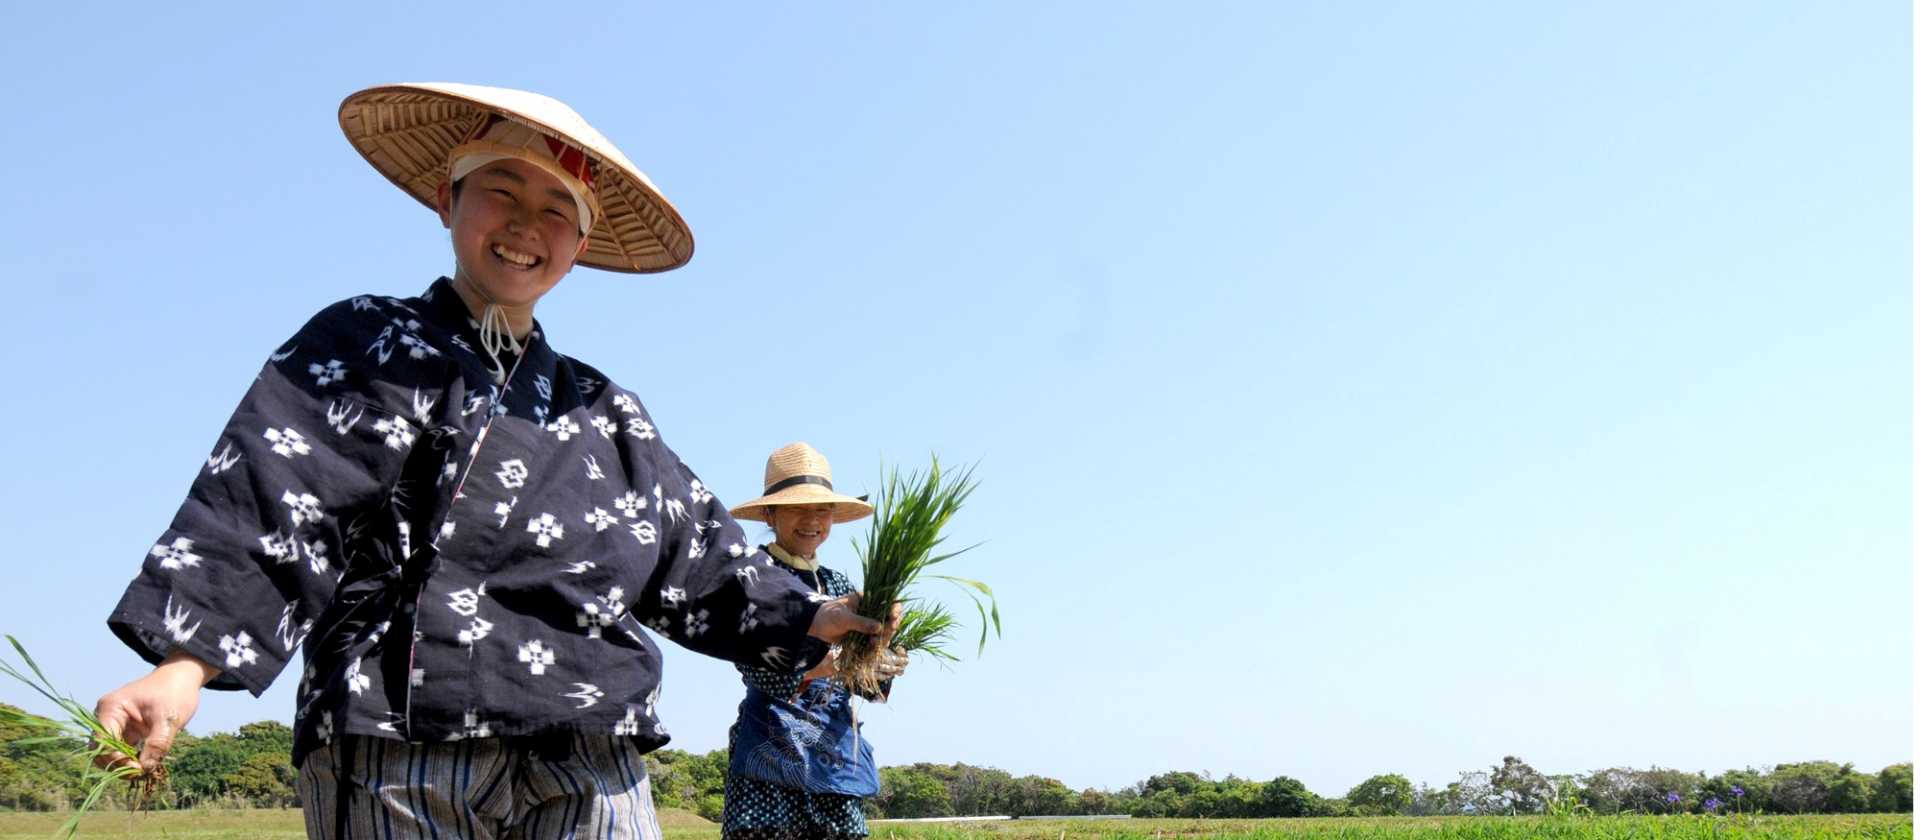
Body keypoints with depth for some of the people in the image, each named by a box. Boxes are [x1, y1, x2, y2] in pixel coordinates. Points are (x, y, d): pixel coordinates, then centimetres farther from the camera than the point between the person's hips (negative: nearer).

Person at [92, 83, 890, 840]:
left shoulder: (605, 414, 21)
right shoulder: (365, 348, 8)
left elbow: (699, 556, 25)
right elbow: (265, 505, -5)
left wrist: (806, 619, 18)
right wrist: (185, 665, -17)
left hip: (589, 769, 4)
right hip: (403, 753, -4)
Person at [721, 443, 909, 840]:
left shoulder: (837, 584, 14)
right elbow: (758, 669, -17)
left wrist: (884, 667, -13)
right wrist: (833, 663, -30)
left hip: (837, 751, 6)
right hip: (773, 749, -6)